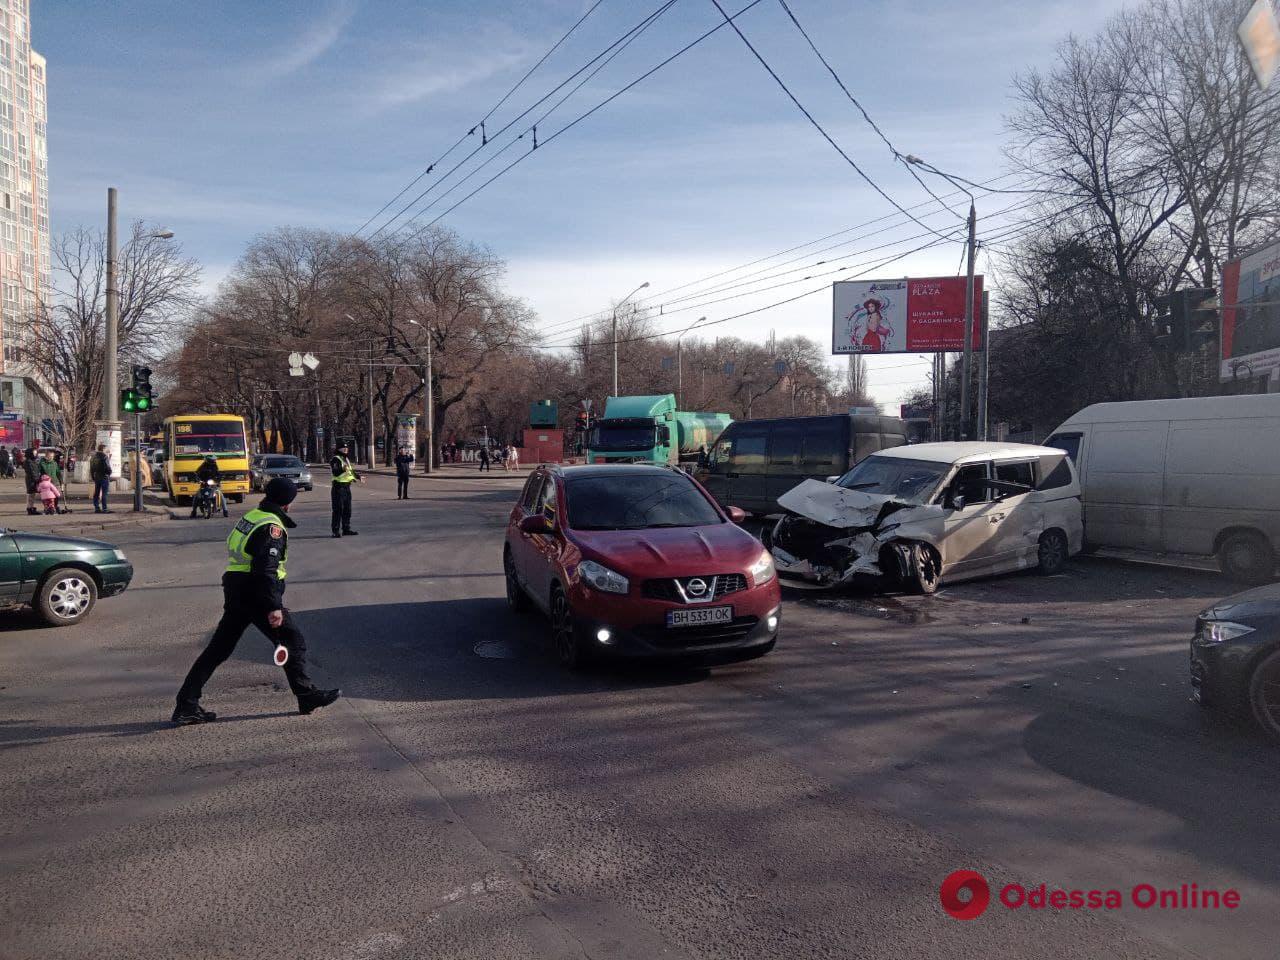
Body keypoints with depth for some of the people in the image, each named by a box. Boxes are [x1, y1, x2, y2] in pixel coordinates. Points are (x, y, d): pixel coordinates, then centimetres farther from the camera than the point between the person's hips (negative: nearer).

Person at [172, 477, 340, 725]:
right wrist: (274, 607, -25)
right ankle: (307, 696, 7)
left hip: (234, 591, 9)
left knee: (218, 648, 11)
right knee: (293, 641, 3)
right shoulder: (272, 527, -13)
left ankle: (186, 706, 11)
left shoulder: (250, 516, 14)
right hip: (255, 594, -9)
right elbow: (266, 569, -23)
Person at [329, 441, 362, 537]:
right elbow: (335, 473, -24)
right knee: (338, 510, -8)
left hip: (347, 487, 9)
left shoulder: (346, 459, 19)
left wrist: (358, 477, 35)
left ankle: (346, 529, 21)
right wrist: (342, 469, -41)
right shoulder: (335, 459, -11)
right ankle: (336, 530, -5)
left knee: (347, 509, 13)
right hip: (338, 487, -9)